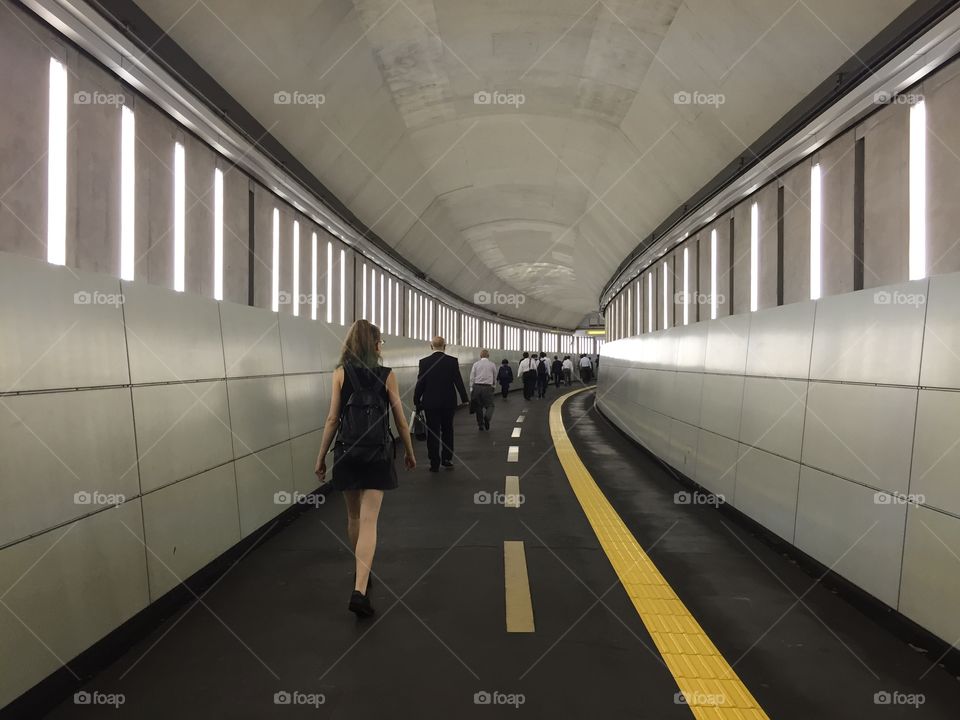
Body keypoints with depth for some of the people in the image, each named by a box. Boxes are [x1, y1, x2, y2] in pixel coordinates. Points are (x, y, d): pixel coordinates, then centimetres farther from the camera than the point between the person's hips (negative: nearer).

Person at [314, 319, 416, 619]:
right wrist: (409, 452, 15)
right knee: (368, 521, -2)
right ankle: (360, 590, -13)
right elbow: (400, 421, 2)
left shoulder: (341, 373, -1)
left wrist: (321, 457, 4)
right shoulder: (387, 375, -2)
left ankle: (361, 575, 36)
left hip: (347, 452, 2)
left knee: (354, 517, 19)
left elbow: (332, 419, -3)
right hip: (377, 454, -2)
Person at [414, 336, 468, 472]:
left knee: (433, 433, 5)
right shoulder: (452, 361, -6)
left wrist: (417, 402, 6)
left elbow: (420, 384, -4)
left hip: (431, 403, -1)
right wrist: (464, 399, 6)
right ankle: (447, 458, 23)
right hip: (448, 402, 1)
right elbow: (458, 382, -4)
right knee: (447, 430, 17)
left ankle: (435, 464, 5)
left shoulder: (424, 362, -6)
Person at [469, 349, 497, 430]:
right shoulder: (492, 365, 5)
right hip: (487, 387, -2)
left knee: (478, 406, 12)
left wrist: (471, 389, 7)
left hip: (477, 387, 2)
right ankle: (487, 417, -24)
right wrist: (493, 384, 35)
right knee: (490, 405, 6)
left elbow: (472, 378, 3)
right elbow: (495, 378, 15)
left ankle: (480, 425, 16)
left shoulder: (476, 364, 6)